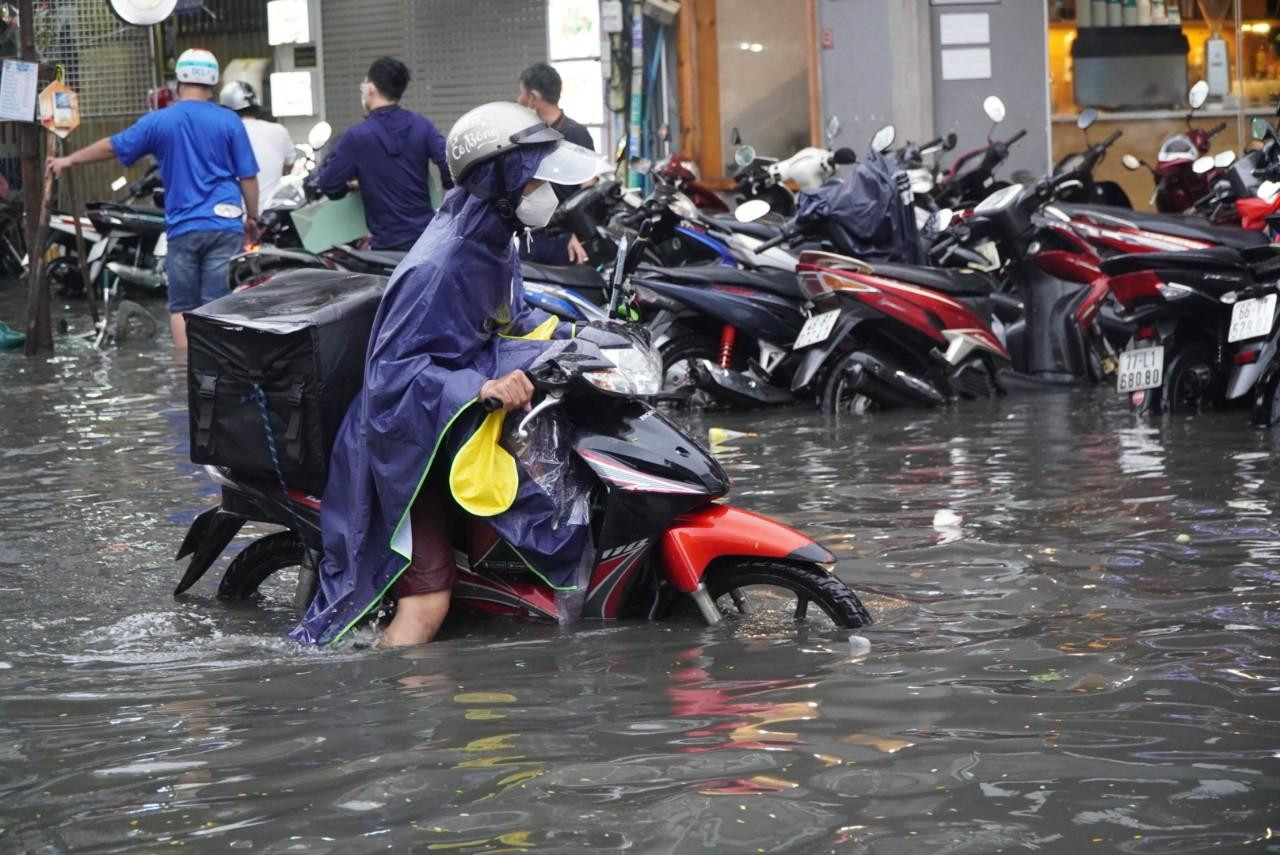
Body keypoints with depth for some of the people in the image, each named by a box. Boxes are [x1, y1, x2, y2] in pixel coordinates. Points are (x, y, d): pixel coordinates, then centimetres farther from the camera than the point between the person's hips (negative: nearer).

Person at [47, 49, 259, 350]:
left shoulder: (159, 122, 1)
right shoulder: (230, 122, -1)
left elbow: (113, 146, 11)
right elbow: (247, 176, 1)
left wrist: (69, 160, 25)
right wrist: (252, 218, 14)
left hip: (183, 227, 0)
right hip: (225, 224, 0)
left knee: (182, 307, 9)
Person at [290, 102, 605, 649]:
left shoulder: (495, 242, 5)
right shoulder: (440, 266, -25)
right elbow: (393, 369, -29)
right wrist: (480, 388, -41)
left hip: (475, 414, 10)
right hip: (416, 440, -10)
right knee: (427, 604, -18)